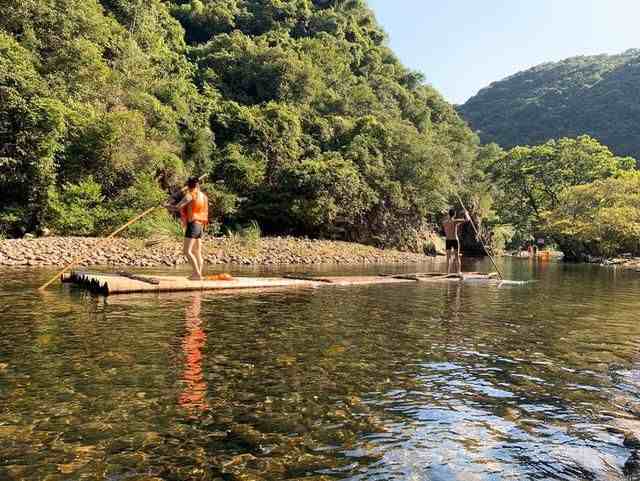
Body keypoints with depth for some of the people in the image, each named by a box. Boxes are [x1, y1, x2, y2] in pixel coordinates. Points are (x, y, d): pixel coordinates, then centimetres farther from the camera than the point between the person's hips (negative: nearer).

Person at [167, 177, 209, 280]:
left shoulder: (190, 195, -11)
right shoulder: (204, 196, 13)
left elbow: (177, 208, -13)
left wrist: (168, 206, 7)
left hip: (192, 225, -8)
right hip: (200, 226, 8)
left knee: (187, 251, -8)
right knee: (197, 252, 12)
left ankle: (197, 274, -13)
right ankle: (198, 274, 13)